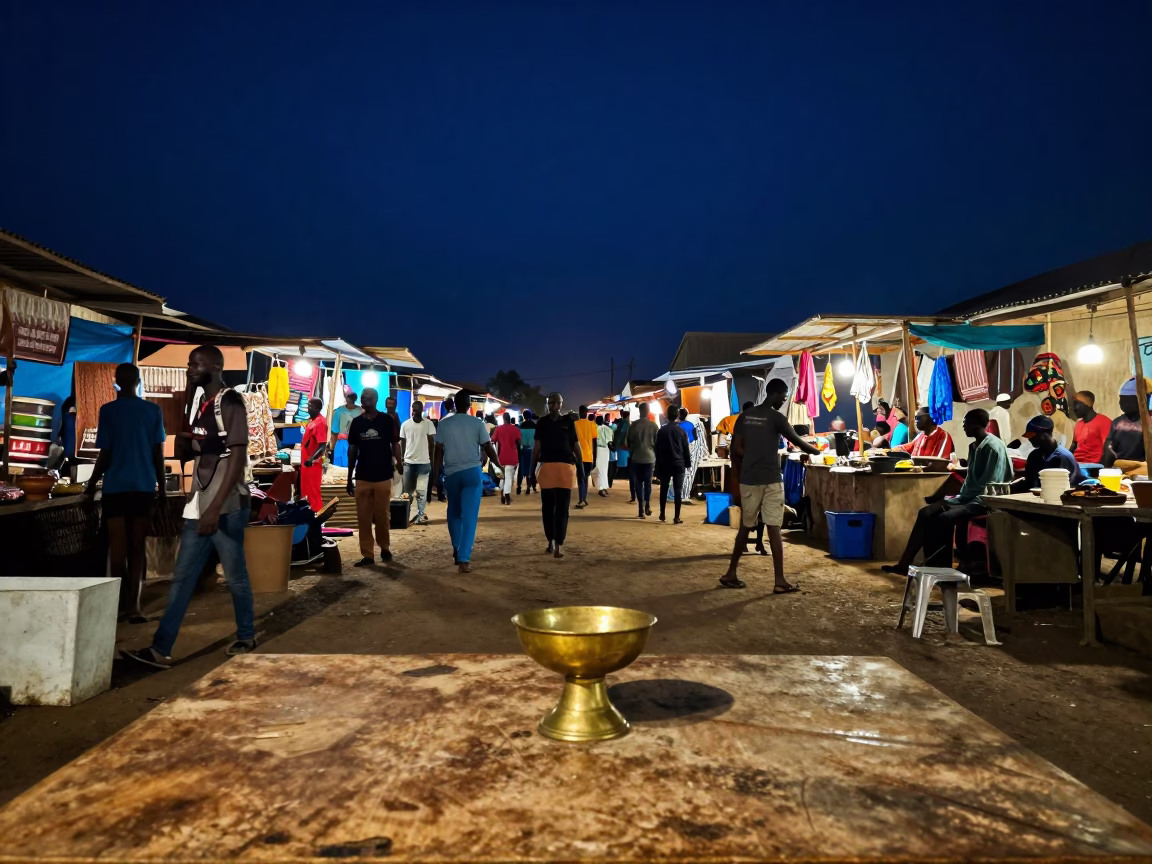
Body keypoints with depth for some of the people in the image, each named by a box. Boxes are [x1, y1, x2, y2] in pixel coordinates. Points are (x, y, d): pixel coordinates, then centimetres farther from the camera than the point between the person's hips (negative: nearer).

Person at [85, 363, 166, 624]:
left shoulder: (108, 410, -3)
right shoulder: (153, 410, 3)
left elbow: (105, 454, -4)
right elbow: (158, 454, 3)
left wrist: (92, 483, 10)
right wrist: (162, 487, 10)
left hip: (116, 486, -2)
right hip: (144, 486, 2)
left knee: (118, 547, 5)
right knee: (137, 546, 6)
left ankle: (122, 604, 9)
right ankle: (133, 605, 0)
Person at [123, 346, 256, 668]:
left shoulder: (230, 403, -10)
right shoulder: (202, 406, 16)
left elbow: (238, 457, -18)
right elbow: (184, 453, 24)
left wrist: (216, 507, -24)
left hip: (227, 507, -9)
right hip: (198, 506, 9)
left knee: (235, 576, 4)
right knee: (182, 578, 6)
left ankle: (246, 637, 21)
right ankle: (160, 650, 9)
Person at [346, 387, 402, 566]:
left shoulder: (387, 420, -2)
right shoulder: (356, 423, 5)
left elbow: (395, 444, 3)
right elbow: (352, 450, 9)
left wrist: (399, 462, -9)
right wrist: (349, 477, 9)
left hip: (383, 476, -2)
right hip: (362, 477, 2)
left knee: (382, 516, 5)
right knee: (363, 518, 2)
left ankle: (384, 547, 27)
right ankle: (367, 555, 8)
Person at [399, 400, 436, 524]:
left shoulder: (428, 423, -2)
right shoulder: (405, 424, 4)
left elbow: (432, 443, 4)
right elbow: (402, 443, 9)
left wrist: (431, 459, 4)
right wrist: (401, 459, 6)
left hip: (424, 462, -2)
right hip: (408, 461, 2)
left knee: (421, 490, -2)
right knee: (407, 490, 10)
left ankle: (420, 515, 0)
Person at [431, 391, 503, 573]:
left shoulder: (444, 423, 0)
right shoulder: (477, 423, -3)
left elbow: (439, 450, 0)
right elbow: (488, 447, -1)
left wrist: (436, 472, 9)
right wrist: (499, 465, 15)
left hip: (451, 472, 2)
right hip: (472, 471, -2)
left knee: (454, 512, 22)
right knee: (469, 515, -1)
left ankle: (457, 549, 26)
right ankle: (463, 558, -6)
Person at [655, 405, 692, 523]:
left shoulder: (662, 430, 0)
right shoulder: (682, 431, 2)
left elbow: (658, 449, 2)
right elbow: (686, 449, 2)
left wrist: (658, 466, 8)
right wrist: (688, 463, 9)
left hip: (665, 464, 0)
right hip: (679, 464, 0)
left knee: (664, 489, 13)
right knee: (678, 490, -1)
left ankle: (662, 514, 16)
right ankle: (676, 517, -6)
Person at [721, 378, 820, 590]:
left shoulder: (745, 416, 8)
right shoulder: (776, 417, -8)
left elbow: (737, 448, 7)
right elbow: (798, 442, -5)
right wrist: (818, 452, 11)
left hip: (748, 479, 5)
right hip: (770, 479, -5)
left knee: (745, 526, 13)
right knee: (774, 528, -3)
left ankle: (731, 574, 16)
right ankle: (779, 581, -3)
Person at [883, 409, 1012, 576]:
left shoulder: (993, 446, -13)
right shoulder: (974, 446, 16)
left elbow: (991, 485, -18)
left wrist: (962, 498, -16)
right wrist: (960, 497, 0)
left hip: (983, 501, -9)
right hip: (968, 498, 10)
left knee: (944, 518, -31)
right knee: (925, 513, -4)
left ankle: (940, 568, -19)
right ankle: (904, 563, -6)